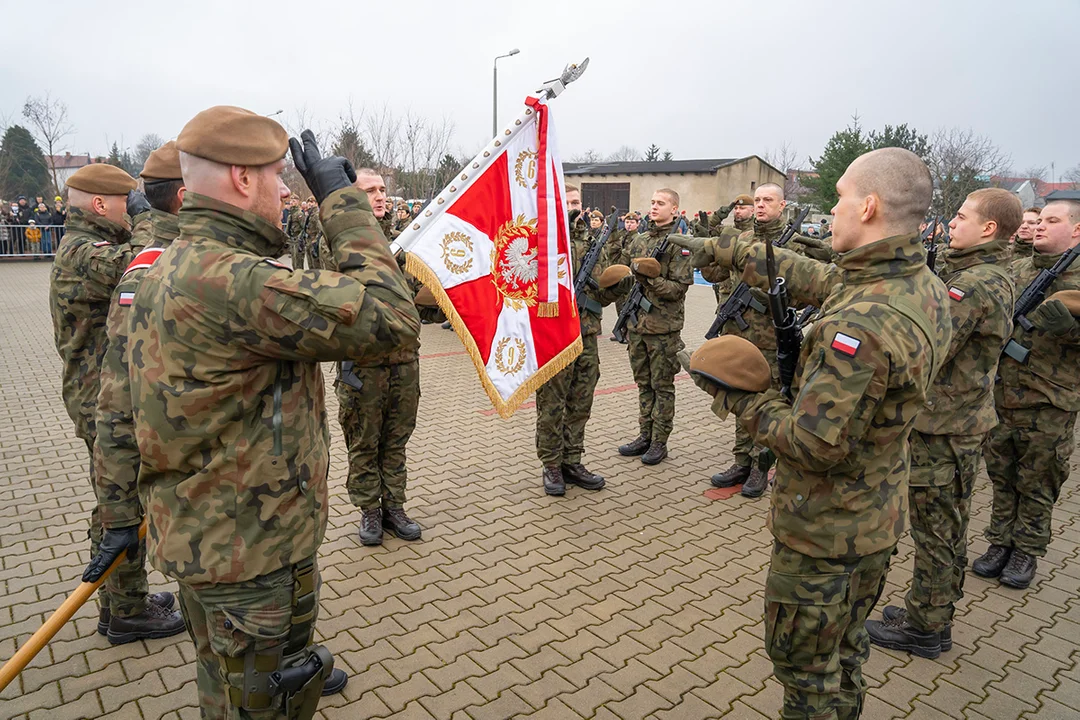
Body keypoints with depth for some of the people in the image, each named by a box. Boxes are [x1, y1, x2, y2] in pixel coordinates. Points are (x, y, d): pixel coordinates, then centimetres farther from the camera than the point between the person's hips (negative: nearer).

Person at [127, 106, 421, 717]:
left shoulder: (166, 270, 5)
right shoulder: (233, 281, -29)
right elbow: (392, 319, -32)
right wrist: (344, 200, -21)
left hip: (200, 537, 10)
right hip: (248, 555, -10)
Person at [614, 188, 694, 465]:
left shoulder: (679, 243, -8)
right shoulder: (638, 239, 10)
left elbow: (679, 288, -13)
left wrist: (650, 277, -22)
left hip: (663, 327, -6)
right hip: (637, 323, 6)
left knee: (662, 386, 4)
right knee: (643, 383, 14)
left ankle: (659, 442, 14)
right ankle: (645, 436, 26)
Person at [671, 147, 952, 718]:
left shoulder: (862, 322, -34)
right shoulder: (920, 284, -3)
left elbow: (815, 442, -31)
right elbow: (805, 275, 7)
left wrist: (744, 402, -15)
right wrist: (718, 249, 11)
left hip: (825, 532, -9)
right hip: (877, 518, 9)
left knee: (802, 662, 14)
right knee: (844, 650, 28)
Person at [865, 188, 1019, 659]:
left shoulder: (973, 284, -22)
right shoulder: (997, 276, 10)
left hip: (941, 427, -10)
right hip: (962, 420, 10)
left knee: (935, 531, 3)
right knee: (948, 527, 20)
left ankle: (925, 629, 18)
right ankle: (934, 612, 35)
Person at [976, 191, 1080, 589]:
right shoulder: (1016, 269, 8)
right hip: (1001, 395, 4)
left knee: (1037, 484, 10)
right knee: (1002, 477, 15)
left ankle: (1028, 551, 26)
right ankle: (1001, 542, 30)